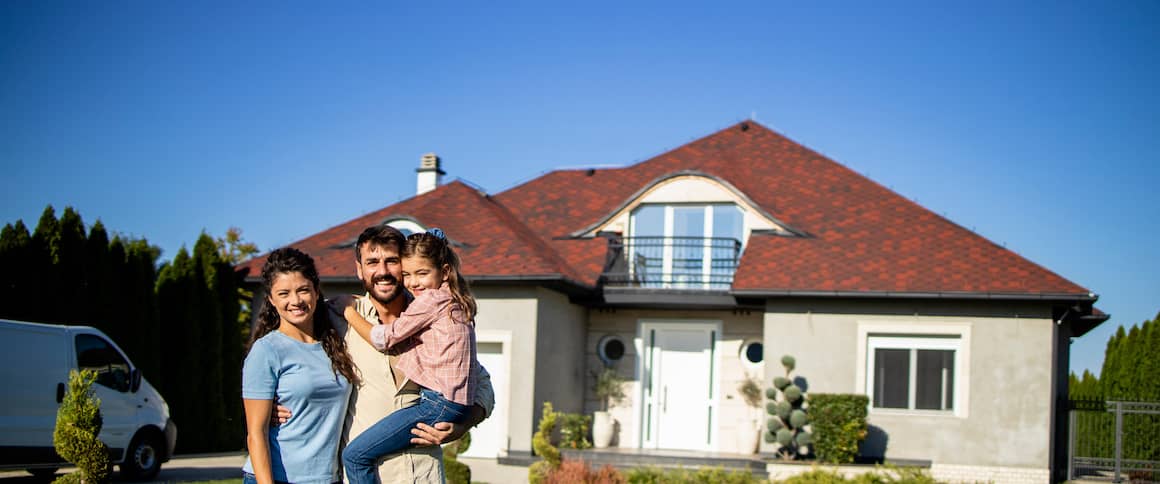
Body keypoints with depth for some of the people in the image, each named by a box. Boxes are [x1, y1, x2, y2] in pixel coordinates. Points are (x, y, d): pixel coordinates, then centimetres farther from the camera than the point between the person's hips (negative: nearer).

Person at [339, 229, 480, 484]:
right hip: (454, 404, 10)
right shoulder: (454, 302, 19)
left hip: (437, 403, -10)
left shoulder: (431, 299, -8)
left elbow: (384, 339, -4)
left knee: (354, 455, -10)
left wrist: (349, 311, 10)